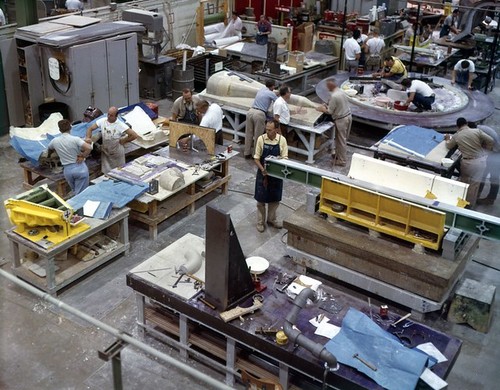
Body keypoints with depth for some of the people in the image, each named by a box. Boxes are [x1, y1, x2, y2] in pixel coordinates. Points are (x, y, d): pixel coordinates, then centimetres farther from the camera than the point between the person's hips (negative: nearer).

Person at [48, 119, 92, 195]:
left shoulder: (55, 141, 0)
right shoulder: (75, 139, -13)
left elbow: (49, 148, 23)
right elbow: (89, 148, -24)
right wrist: (83, 157, -9)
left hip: (67, 170, 4)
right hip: (80, 168, -4)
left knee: (75, 193, 22)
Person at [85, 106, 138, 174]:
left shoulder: (120, 125, -20)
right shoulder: (102, 121, -10)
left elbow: (134, 135, -22)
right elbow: (90, 128, -1)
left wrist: (123, 141, -15)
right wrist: (88, 137, -20)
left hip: (117, 153, -3)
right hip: (105, 152, 3)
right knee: (106, 173, 11)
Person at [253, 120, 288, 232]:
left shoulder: (282, 140, -9)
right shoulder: (261, 139, -11)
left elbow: (285, 158, -7)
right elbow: (256, 158, -7)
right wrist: (262, 169, -22)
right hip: (263, 173, -1)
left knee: (274, 198, 15)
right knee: (261, 199, 7)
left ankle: (272, 219, 34)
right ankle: (260, 222, 22)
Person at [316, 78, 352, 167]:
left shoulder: (334, 96, -22)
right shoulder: (341, 91, 5)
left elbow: (330, 111, -17)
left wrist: (321, 109, 0)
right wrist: (327, 106, 14)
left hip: (341, 120, -9)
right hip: (348, 116, 9)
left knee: (341, 140, 2)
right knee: (343, 139, 20)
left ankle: (342, 161, 10)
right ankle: (339, 154, 35)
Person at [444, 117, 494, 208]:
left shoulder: (456, 136, -2)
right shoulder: (477, 131, -7)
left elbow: (449, 146, 14)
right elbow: (490, 141, -9)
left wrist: (448, 139, 34)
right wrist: (483, 148, 10)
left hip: (467, 162, 0)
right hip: (480, 160, 0)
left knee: (464, 182, 23)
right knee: (474, 184, 11)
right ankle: (470, 205, 23)